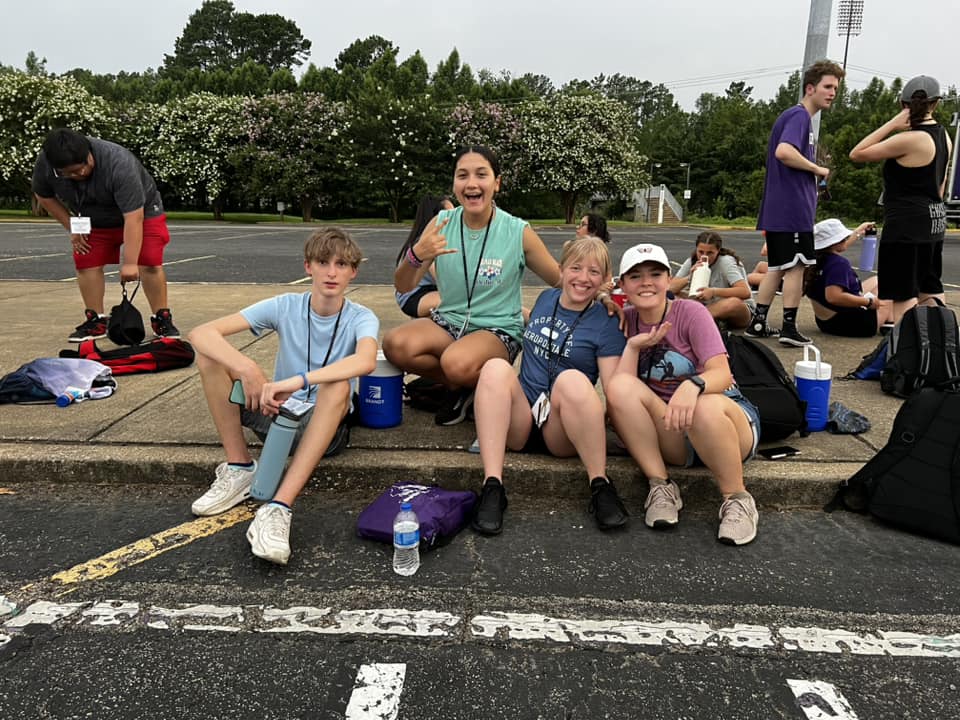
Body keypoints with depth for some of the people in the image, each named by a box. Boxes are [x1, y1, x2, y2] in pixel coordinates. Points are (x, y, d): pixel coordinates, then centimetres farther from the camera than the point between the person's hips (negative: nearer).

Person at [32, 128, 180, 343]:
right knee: (86, 264, -5)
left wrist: (130, 263, -39)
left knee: (150, 263, -15)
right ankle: (96, 320, 4)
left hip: (140, 211, -4)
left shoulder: (119, 164, -39)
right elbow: (44, 196, -1)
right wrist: (71, 227, -8)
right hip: (92, 221, 5)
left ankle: (162, 318, -6)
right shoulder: (44, 164, -23)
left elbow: (133, 218, -39)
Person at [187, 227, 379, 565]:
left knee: (338, 385, -37)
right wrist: (247, 368, -33)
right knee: (210, 351, -15)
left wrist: (295, 382, -47)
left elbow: (366, 361, -38)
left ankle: (278, 508, -40)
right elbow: (201, 333, -15)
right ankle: (239, 467, -9)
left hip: (327, 425, -2)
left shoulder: (360, 318, -11)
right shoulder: (285, 306, -7)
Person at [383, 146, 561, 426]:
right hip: (448, 321, 4)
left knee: (458, 364, -36)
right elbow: (404, 287, -2)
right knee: (395, 344, -27)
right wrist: (415, 255, -24)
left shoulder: (518, 232, -9)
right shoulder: (441, 224, -2)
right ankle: (458, 387, 1)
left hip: (498, 330, -3)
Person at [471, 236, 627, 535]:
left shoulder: (606, 322, 0)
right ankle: (492, 486, -35)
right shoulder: (545, 299, 13)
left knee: (573, 379, -34)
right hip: (519, 422, 4)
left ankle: (600, 486, -22)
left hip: (562, 431, -3)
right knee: (496, 367, -26)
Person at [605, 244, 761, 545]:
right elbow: (617, 392, -5)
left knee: (706, 407, -39)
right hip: (669, 433, 3)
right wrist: (632, 346, -15)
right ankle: (661, 486, -17)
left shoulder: (691, 312, -7)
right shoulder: (627, 322, 3)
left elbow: (722, 374, -20)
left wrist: (693, 384, -41)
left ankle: (737, 499, -15)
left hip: (726, 418, -2)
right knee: (621, 386, -24)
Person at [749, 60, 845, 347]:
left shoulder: (799, 116, 21)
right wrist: (817, 168, -14)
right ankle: (789, 328, 2)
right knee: (795, 266, -3)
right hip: (792, 208, -10)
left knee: (777, 267, 12)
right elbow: (783, 152, -26)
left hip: (778, 210, 10)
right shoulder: (798, 115, -10)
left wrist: (814, 173, 14)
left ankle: (757, 323, 14)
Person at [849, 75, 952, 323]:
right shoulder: (943, 136, 10)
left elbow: (857, 154, -14)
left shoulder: (909, 139, -17)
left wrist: (891, 124, -10)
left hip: (907, 222, -9)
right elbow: (940, 184, 18)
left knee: (902, 293, -4)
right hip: (934, 219, 9)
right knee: (930, 289, 16)